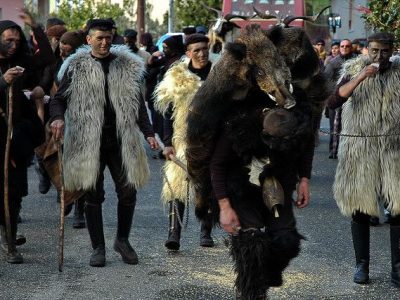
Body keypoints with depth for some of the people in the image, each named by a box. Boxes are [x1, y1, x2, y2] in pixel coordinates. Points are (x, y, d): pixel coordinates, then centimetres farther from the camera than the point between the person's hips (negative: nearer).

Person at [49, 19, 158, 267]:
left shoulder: (127, 66, 8)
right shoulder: (76, 68, 2)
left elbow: (137, 103, 10)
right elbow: (59, 99, 2)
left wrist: (148, 133, 1)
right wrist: (58, 118, -19)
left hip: (121, 141, 2)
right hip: (88, 142, -2)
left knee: (128, 191, 0)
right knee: (93, 195, 4)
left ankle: (123, 240, 21)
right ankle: (98, 247, 15)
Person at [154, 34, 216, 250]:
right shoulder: (177, 77, 2)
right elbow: (168, 112, 3)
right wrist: (168, 143, -4)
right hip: (183, 141, -1)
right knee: (177, 183, -12)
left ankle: (206, 232, 19)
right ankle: (174, 233, -14)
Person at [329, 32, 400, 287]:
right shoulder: (354, 70, 2)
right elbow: (335, 101, -11)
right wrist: (361, 78, -20)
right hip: (359, 147, 0)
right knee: (360, 207, 4)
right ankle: (362, 264, 13)